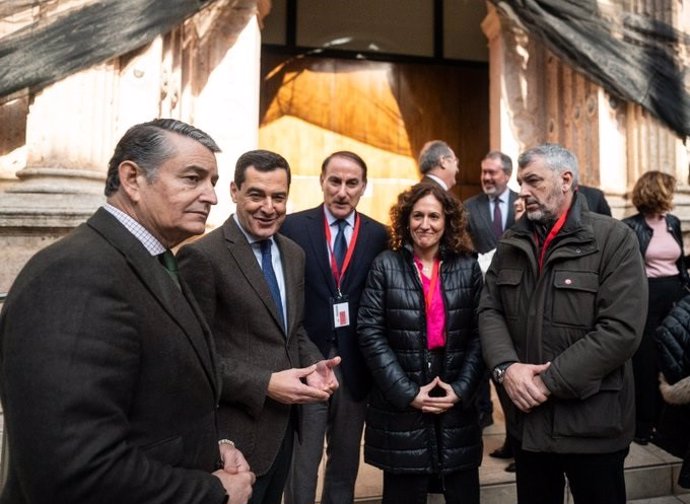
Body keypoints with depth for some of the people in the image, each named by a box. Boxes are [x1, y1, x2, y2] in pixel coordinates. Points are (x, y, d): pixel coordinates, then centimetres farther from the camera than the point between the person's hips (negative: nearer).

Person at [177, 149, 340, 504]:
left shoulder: (293, 254, 6)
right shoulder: (202, 255, -17)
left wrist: (313, 364, -5)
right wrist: (264, 384, -22)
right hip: (238, 430, -7)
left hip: (284, 422, 7)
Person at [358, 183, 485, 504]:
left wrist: (461, 390, -8)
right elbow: (370, 333, -8)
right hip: (400, 405, -1)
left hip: (457, 403, 2)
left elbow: (479, 333, 2)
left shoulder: (468, 267, 4)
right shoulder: (386, 265, -2)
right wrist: (407, 392, -12)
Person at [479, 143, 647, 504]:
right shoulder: (511, 243, 6)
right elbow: (489, 310, 3)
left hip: (592, 422, -4)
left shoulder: (614, 239, -10)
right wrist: (505, 367, -15)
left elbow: (622, 330, -18)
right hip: (527, 417, 4)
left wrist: (551, 381, -19)